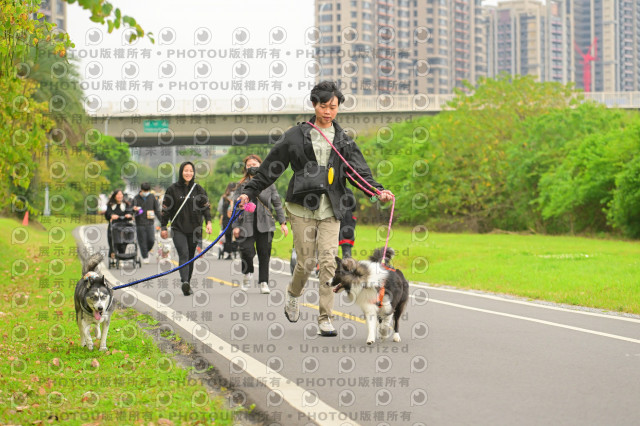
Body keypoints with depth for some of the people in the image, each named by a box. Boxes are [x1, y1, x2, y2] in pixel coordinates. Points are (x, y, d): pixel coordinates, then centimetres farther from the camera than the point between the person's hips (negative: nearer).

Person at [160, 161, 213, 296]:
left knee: (191, 257, 7)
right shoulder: (173, 189, 3)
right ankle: (185, 282, -33)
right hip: (178, 229, -3)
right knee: (183, 254, -19)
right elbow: (165, 209, 6)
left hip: (194, 229, 3)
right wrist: (163, 227, 4)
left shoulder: (198, 189, 9)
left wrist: (208, 221, -9)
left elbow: (206, 206, 7)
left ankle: (187, 285, 17)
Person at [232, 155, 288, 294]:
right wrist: (235, 226, -1)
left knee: (264, 253, -2)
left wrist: (282, 222, 5)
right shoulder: (242, 185, 9)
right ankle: (247, 273, 15)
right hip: (247, 224, -1)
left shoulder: (268, 184, 10)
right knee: (247, 250, -14)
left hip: (265, 224, 1)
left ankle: (264, 283, 5)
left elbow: (277, 204, 11)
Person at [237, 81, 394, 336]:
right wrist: (249, 191, 6)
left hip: (330, 209, 2)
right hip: (302, 207, -1)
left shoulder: (343, 140, 12)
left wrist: (377, 190, -13)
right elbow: (270, 167, 9)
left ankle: (325, 318, -4)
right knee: (306, 261, 0)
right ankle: (292, 295, 32)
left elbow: (359, 171, 5)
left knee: (329, 260, -9)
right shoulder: (297, 136, 5)